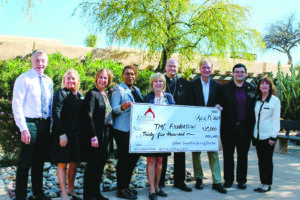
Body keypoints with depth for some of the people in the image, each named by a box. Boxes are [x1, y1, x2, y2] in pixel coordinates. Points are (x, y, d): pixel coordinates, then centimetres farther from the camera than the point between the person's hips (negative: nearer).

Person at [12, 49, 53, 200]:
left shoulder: (48, 81, 12)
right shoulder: (24, 79, -7)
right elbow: (17, 105, -11)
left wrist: (51, 124, 9)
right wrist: (23, 129, -17)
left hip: (45, 124, 6)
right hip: (30, 124, -6)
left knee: (39, 161, 16)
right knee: (25, 163, 0)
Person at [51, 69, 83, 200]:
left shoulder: (79, 95, 13)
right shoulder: (61, 94, -8)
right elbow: (56, 114, -16)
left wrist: (81, 133, 9)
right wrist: (62, 134, -21)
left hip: (76, 135, 7)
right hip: (64, 135, -6)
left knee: (74, 163, 13)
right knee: (62, 163, 1)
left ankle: (71, 189, 29)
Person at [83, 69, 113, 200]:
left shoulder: (106, 95, 15)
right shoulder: (92, 94, -9)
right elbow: (88, 115, -15)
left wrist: (108, 134, 11)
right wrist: (93, 136, -20)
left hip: (106, 135, 8)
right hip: (96, 134, -8)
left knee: (101, 163, 14)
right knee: (92, 164, 0)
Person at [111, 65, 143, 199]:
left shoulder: (136, 90, 18)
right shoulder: (118, 89, -3)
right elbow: (113, 109, -11)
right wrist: (123, 107, -29)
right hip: (122, 129, -7)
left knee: (134, 156, 10)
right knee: (123, 158, -3)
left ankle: (126, 185, 24)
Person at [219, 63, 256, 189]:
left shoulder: (252, 89, 7)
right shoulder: (225, 88, 3)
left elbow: (254, 109, 6)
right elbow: (221, 106, 1)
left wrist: (252, 126, 0)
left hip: (244, 127, 1)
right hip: (229, 127, -1)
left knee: (243, 154, 10)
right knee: (228, 154, 8)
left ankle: (242, 180, 23)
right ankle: (228, 179, 21)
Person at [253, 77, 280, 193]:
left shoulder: (275, 100, -4)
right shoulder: (257, 99, 9)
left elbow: (276, 119, -6)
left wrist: (273, 136, -11)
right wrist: (253, 133, 8)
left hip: (268, 135, -4)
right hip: (257, 135, 5)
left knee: (267, 160, 3)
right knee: (261, 160, 9)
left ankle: (267, 184, 14)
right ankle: (262, 182, 19)